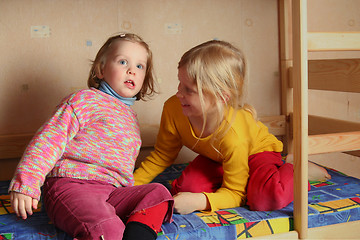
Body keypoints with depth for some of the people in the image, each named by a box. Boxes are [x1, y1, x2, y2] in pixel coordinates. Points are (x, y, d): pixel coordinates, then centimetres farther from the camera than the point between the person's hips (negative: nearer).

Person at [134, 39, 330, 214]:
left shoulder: (233, 137, -41)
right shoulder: (173, 109, -27)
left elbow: (234, 194, -28)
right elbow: (161, 157, -8)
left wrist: (199, 202, -45)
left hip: (256, 150, -5)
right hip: (215, 158, 6)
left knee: (267, 199, -34)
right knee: (183, 189, -22)